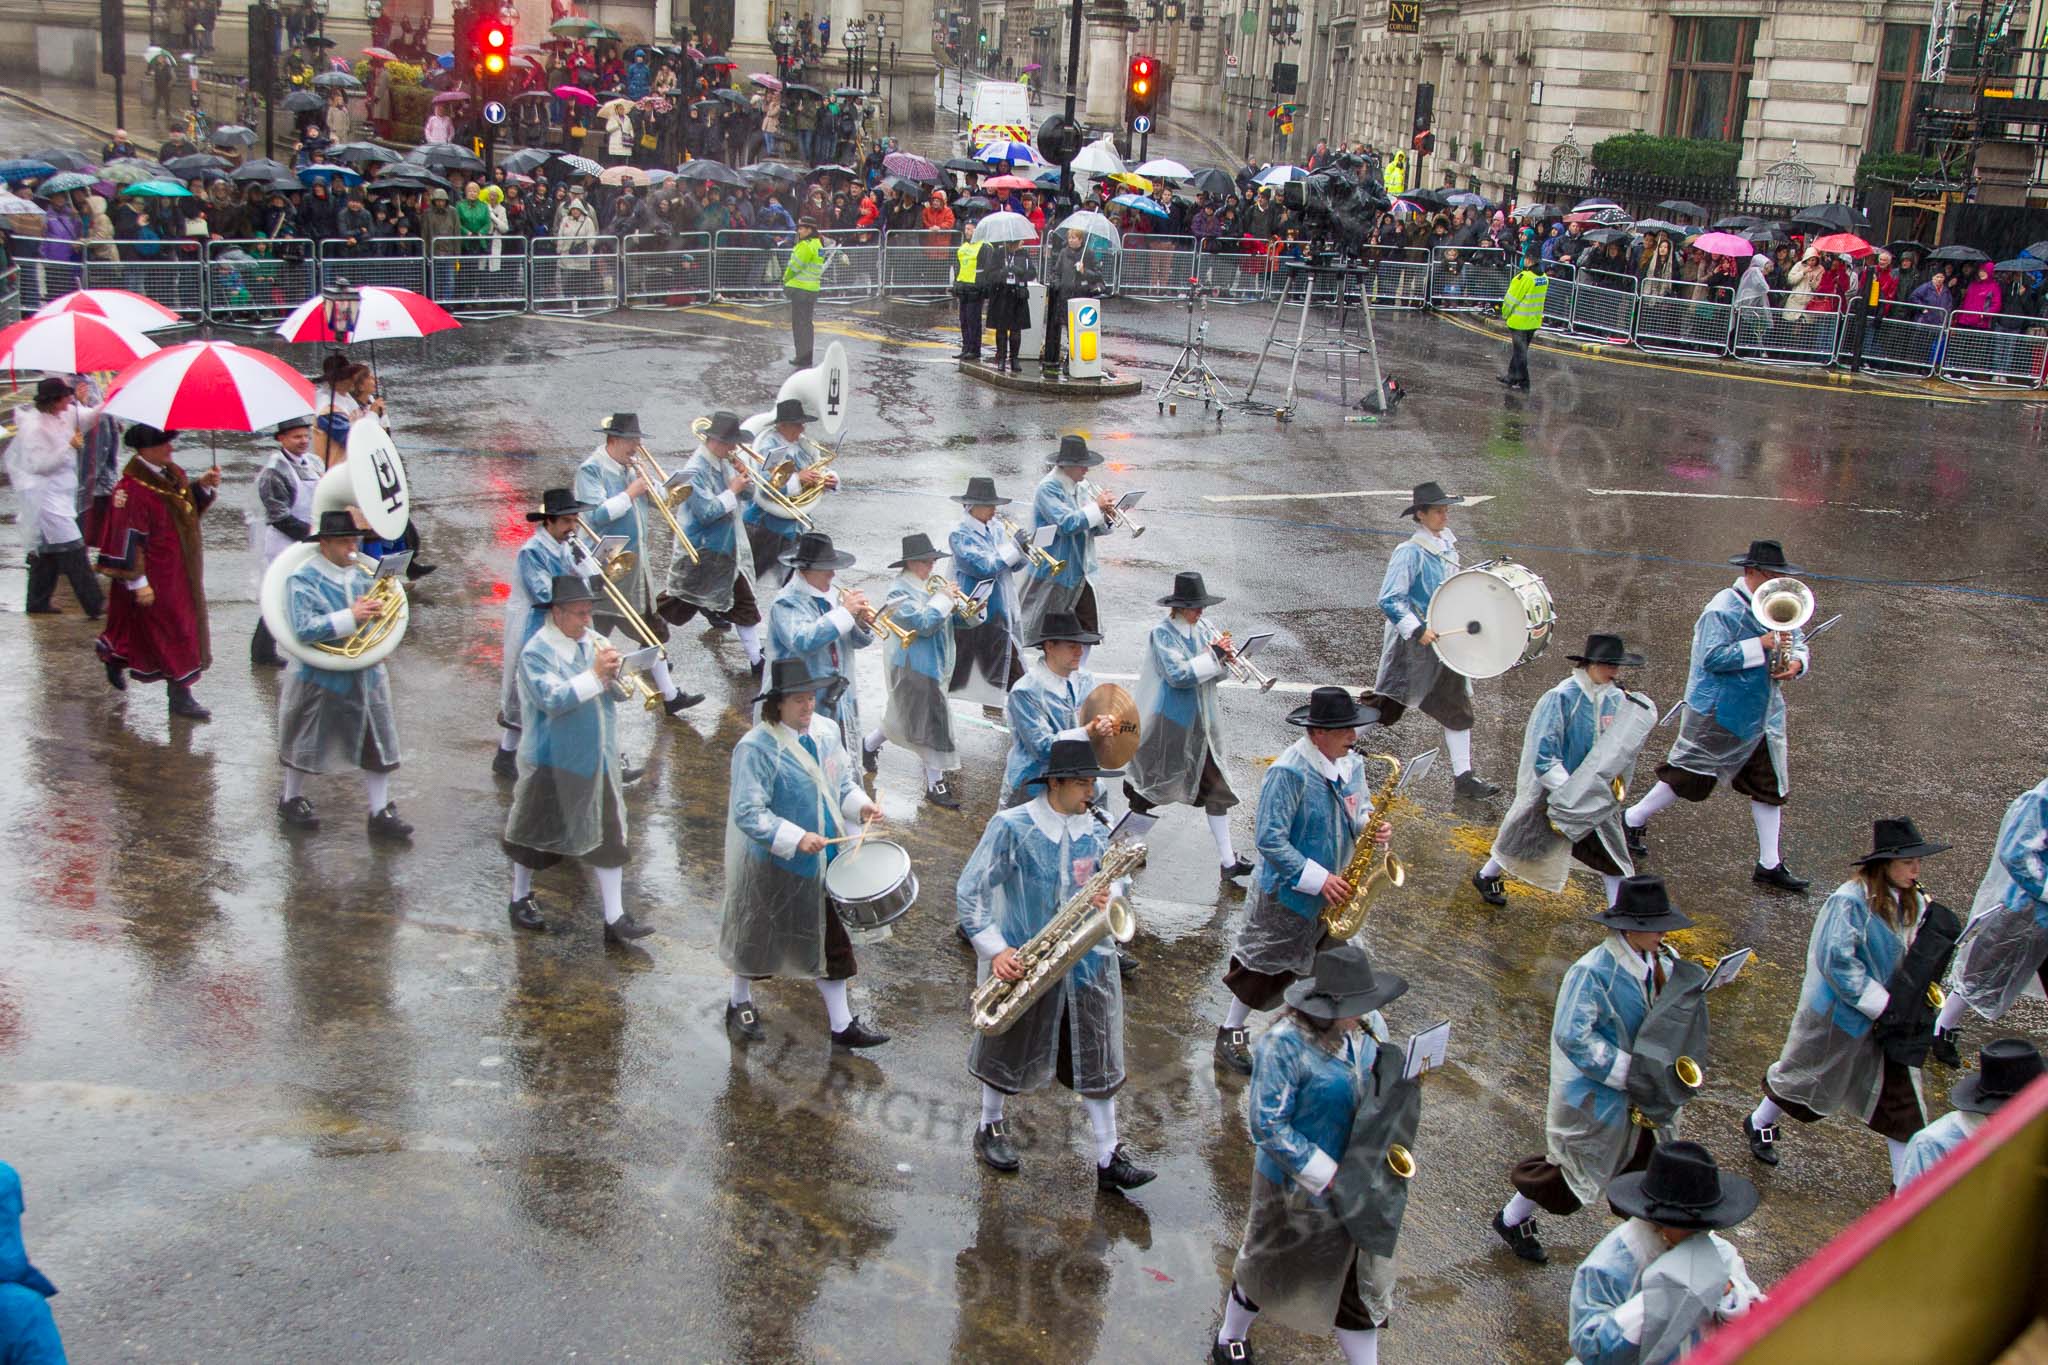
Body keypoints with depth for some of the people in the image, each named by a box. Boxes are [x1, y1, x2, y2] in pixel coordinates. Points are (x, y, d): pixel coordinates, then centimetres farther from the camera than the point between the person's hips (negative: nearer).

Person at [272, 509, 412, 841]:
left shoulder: (362, 573, 5)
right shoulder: (303, 579, -13)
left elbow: (386, 606, 14)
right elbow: (304, 629, -25)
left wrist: (377, 611, -8)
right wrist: (350, 618, -31)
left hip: (365, 674, 5)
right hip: (318, 676, -5)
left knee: (378, 741, 2)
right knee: (307, 741, 12)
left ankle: (381, 812, 9)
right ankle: (291, 800, 33)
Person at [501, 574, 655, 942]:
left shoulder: (593, 641, 5)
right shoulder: (537, 652, -14)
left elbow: (616, 692, 8)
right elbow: (552, 699, -27)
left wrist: (614, 674, -14)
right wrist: (595, 674, -30)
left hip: (597, 759, 6)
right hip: (552, 761, -6)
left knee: (608, 835, 4)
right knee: (536, 833, 11)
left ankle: (615, 919, 7)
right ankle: (520, 900, 32)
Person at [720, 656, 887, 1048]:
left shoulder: (826, 731, -3)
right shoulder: (755, 748, -24)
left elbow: (842, 780, 11)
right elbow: (747, 813, -25)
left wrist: (859, 804, -8)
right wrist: (795, 839, -32)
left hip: (825, 859, 5)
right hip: (773, 865, -5)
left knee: (831, 938, 12)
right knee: (759, 937, 16)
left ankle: (842, 1024, 24)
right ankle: (740, 1004, 41)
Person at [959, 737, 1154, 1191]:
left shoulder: (1093, 829, 2)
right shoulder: (1011, 826, -14)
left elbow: (1113, 878, 15)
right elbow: (971, 889, -13)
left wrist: (1109, 895, -10)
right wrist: (994, 949, -19)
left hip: (1086, 962, 4)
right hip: (1021, 962, -4)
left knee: (1097, 1060, 5)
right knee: (1009, 1050, 15)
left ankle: (1108, 1158, 12)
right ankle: (990, 1129, 38)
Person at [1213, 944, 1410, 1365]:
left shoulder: (1369, 1025, -7)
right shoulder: (1285, 1044, -28)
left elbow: (1386, 1086, 10)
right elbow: (1268, 1127, -26)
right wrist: (1328, 1177, -23)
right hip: (1296, 1188, -5)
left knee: (1359, 1282, 16)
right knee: (1271, 1272, 19)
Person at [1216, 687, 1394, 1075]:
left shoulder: (1351, 764, -2)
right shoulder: (1289, 773, -27)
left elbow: (1360, 809, 14)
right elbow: (1270, 840, -27)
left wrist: (1371, 826, -11)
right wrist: (1318, 879, -27)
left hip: (1334, 890, 7)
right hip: (1288, 892, -7)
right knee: (1264, 967, 7)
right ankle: (1231, 1036, 24)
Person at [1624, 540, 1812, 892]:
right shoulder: (1723, 609, -17)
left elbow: (1799, 645, 14)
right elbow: (1713, 657, -26)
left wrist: (1796, 663, -10)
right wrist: (1762, 645, -29)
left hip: (1764, 715, 8)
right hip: (1720, 714, -8)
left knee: (1769, 785, 8)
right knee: (1690, 777, 0)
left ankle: (1769, 865, 15)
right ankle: (1633, 821, 21)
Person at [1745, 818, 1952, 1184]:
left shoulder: (1912, 902, -2)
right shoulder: (1850, 901, -25)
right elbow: (1836, 961, -27)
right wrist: (1882, 1003, -23)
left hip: (1885, 1016, 6)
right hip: (1837, 1013, -6)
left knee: (1899, 1093, 6)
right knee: (1809, 1076, 14)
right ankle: (1760, 1124, 41)